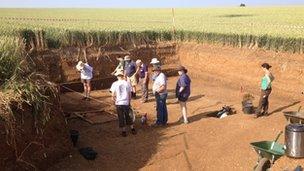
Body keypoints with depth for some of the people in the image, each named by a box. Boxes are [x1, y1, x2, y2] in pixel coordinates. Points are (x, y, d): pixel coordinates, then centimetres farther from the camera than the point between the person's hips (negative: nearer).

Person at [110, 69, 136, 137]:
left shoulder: (115, 84, -8)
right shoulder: (127, 83, -4)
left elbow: (113, 95, -9)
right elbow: (129, 94, 2)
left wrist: (114, 100, 8)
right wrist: (129, 101, 14)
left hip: (118, 103, -2)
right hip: (126, 103, 2)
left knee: (121, 117, 9)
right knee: (127, 116, 18)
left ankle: (123, 131, 16)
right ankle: (132, 129, 24)